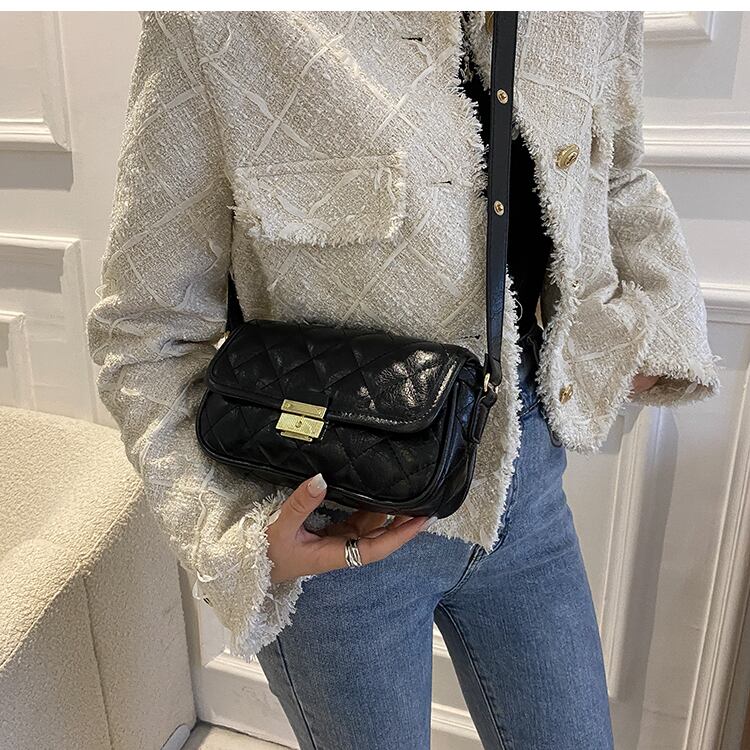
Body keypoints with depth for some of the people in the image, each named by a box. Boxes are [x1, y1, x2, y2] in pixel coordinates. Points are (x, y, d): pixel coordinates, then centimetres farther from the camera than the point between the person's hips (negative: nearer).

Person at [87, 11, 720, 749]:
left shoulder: (597, 15, -3)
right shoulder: (216, 26, -19)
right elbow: (148, 329, -13)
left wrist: (653, 327, 1)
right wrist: (236, 533, -23)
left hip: (527, 483, 5)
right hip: (337, 522, -4)